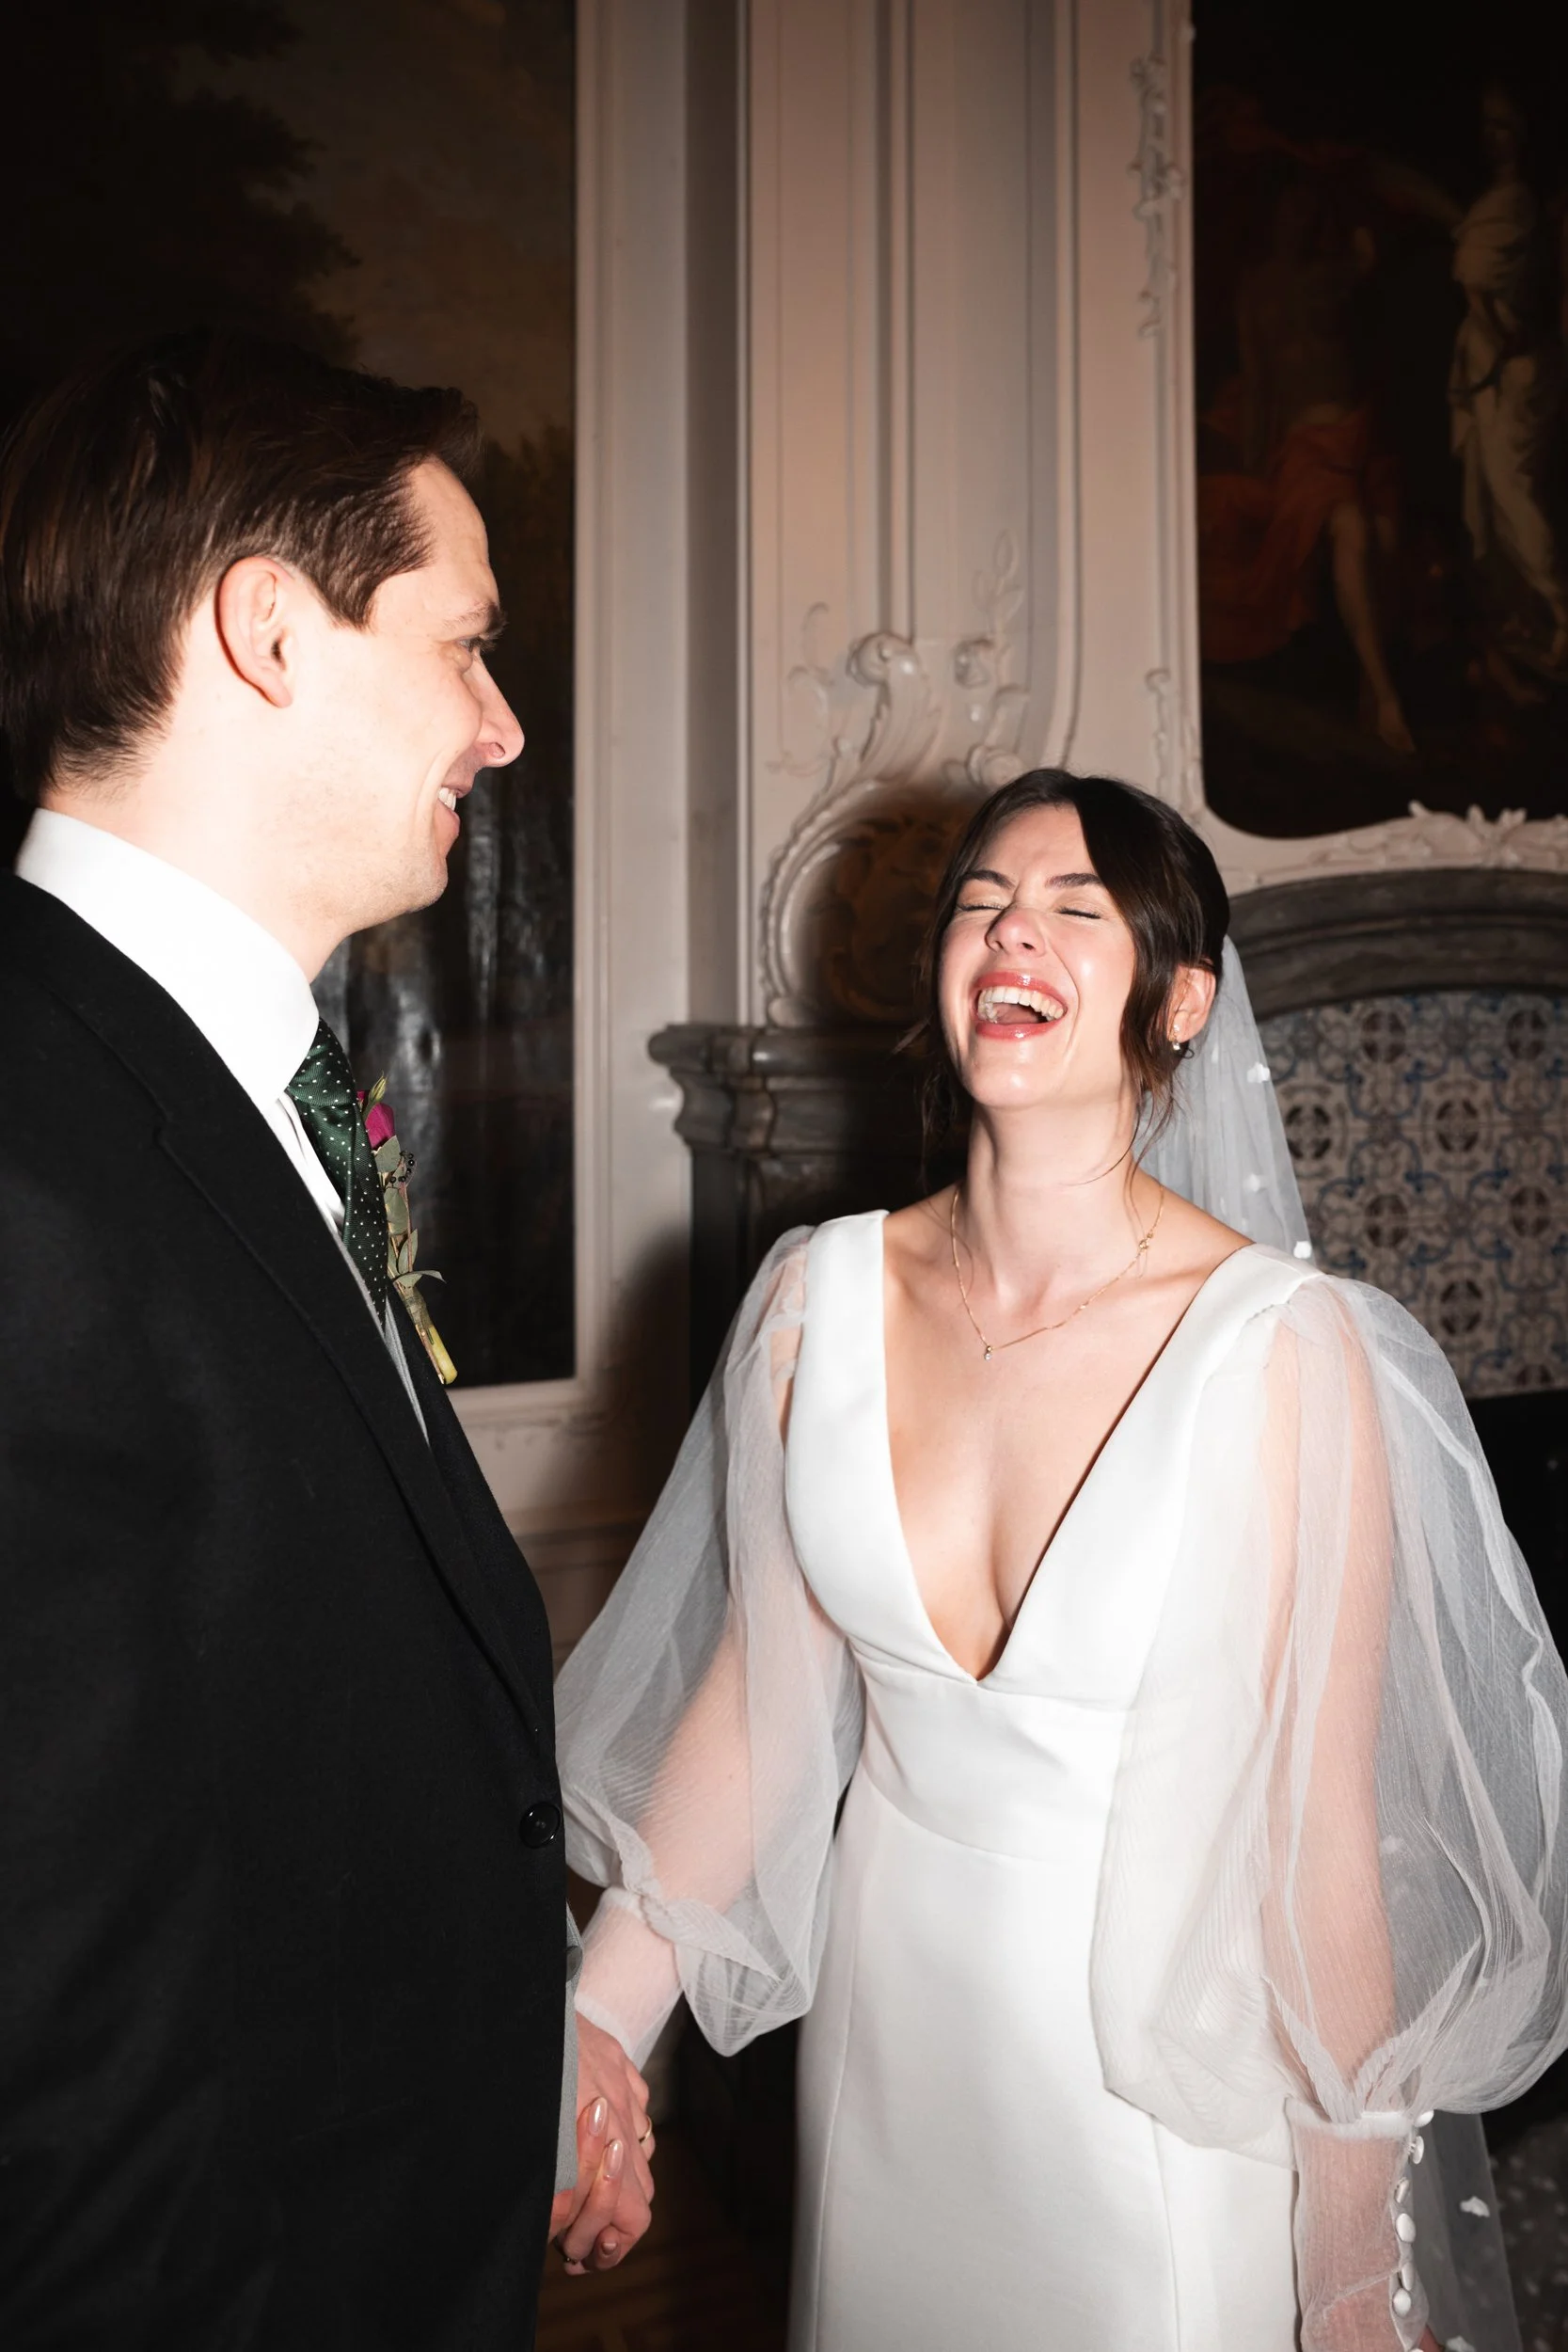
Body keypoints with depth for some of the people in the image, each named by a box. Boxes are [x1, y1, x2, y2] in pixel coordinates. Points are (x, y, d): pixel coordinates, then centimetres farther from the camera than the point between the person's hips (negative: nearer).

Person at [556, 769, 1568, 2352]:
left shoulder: (1286, 1347, -21)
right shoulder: (820, 1298, -8)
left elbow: (1325, 1824, -15)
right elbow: (754, 1691, 0)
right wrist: (590, 2038, 1)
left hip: (1171, 2069, -3)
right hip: (890, 2014, 4)